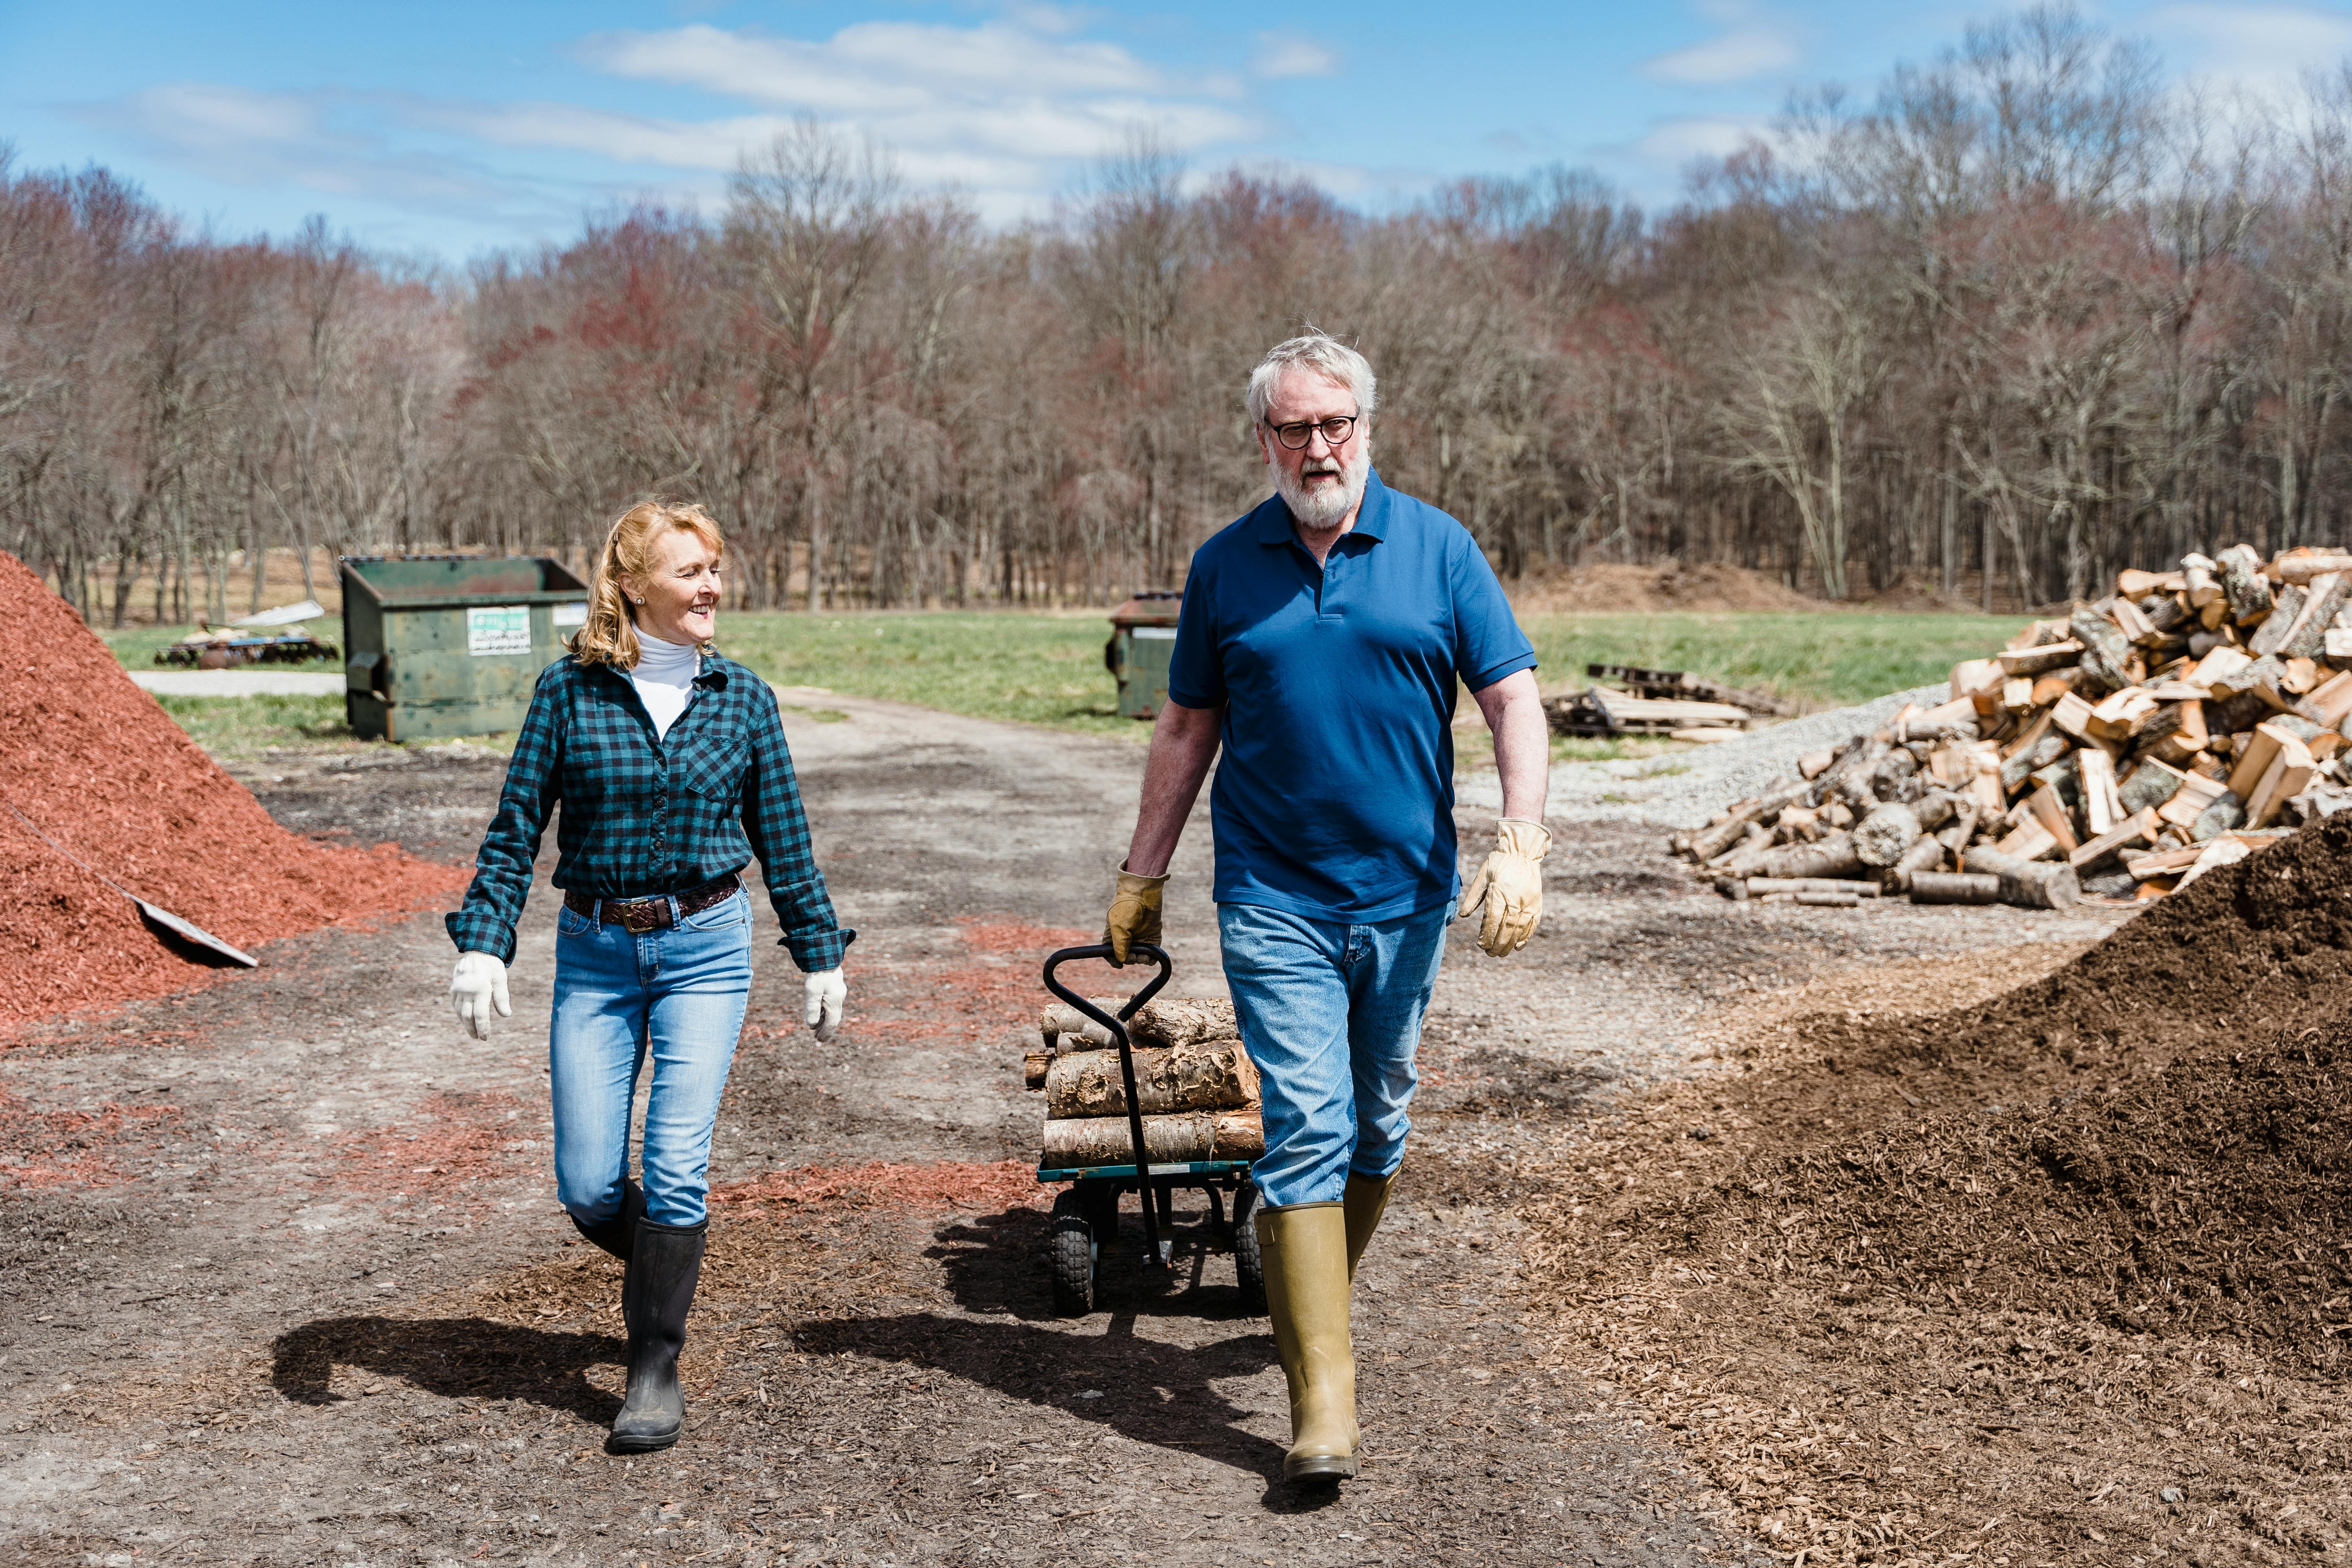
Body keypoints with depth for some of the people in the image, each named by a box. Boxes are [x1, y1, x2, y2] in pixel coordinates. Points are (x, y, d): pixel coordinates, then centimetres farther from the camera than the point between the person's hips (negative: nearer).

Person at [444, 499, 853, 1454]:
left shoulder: (742, 697, 2)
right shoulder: (570, 692, -2)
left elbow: (782, 839, 10)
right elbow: (515, 829, 1)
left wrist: (821, 956, 13)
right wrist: (483, 944, -8)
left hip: (706, 949, 0)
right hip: (596, 954, 0)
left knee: (676, 1168, -10)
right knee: (588, 1186, 0)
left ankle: (657, 1370, 5)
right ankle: (661, 1267, 33)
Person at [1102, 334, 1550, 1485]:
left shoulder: (1437, 549, 0)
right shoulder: (1226, 566, 3)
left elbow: (1514, 701, -2)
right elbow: (1187, 728, 11)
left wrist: (1520, 844, -15)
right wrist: (1142, 875, 12)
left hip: (1406, 897, 1)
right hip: (1274, 902, -1)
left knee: (1376, 1128, 14)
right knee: (1306, 1131, -9)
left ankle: (1316, 1308, 37)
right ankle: (1322, 1401, -8)